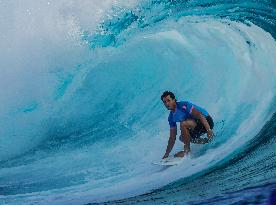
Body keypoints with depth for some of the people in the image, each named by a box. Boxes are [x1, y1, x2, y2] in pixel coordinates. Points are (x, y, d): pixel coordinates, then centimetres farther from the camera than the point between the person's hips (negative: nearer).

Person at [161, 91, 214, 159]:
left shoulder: (183, 105, -20)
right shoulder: (171, 117, 3)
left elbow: (200, 115, -27)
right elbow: (172, 137, 7)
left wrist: (209, 130, -36)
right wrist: (166, 154, 5)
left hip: (206, 121, -9)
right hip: (197, 123, 9)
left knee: (183, 124, -28)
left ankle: (187, 149, -14)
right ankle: (205, 141, 21)